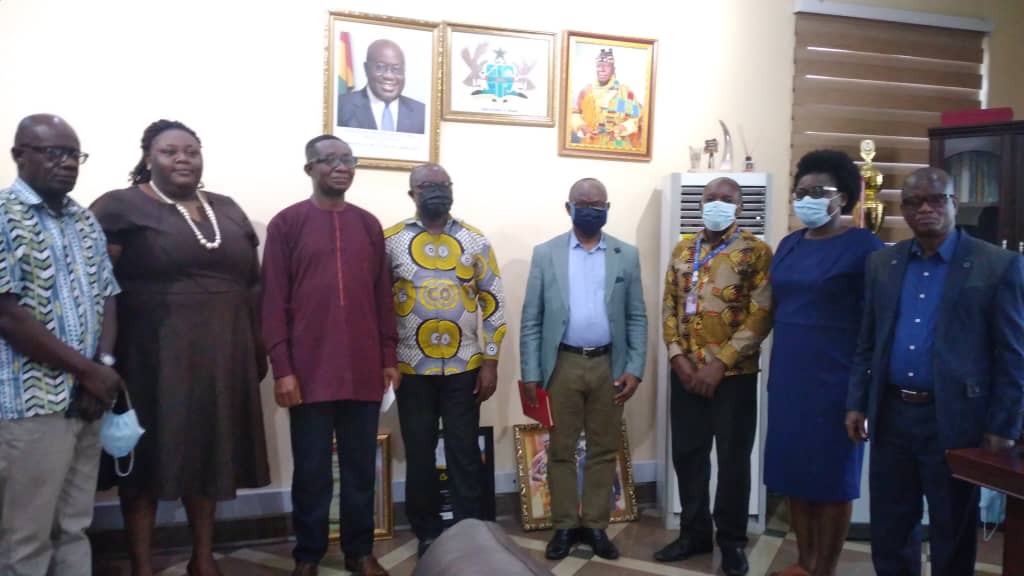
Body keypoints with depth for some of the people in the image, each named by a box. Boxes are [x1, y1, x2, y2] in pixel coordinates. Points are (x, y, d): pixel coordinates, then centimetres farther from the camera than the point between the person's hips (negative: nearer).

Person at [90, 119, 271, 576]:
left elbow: (253, 284, 14)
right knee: (147, 457, 5)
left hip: (221, 357, 5)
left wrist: (259, 349, 11)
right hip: (153, 357, -5)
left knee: (209, 453, 14)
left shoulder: (229, 210, 12)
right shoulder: (121, 207, -3)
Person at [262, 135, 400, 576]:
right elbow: (274, 301, -3)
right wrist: (282, 368, -9)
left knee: (361, 466, 11)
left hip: (364, 370, 3)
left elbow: (383, 297, 11)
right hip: (310, 371, -3)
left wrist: (389, 357, 8)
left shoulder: (369, 225, 10)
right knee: (312, 470, 7)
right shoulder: (286, 224, 0)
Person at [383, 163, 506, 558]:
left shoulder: (475, 241, 2)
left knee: (464, 453, 7)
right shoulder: (390, 241, -1)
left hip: (463, 368, 0)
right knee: (419, 454, 9)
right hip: (412, 369, 0)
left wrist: (490, 362, -2)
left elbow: (494, 303, 3)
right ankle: (427, 534, 25)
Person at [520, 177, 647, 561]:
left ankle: (595, 526, 23)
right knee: (560, 450, 7)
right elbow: (531, 319, 0)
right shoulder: (546, 253, 1)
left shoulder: (627, 256, 5)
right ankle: (565, 526, 21)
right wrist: (531, 374, -5)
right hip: (562, 365, -1)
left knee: (604, 450, 9)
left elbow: (637, 318, 4)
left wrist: (634, 369, -5)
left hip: (609, 366, 1)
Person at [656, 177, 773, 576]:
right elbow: (669, 308, 9)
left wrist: (719, 364, -15)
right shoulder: (682, 251, 10)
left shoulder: (756, 252, -5)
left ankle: (732, 541, 22)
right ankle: (694, 532, 27)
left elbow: (761, 315, -11)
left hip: (734, 374, -4)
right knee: (687, 454, 11)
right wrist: (678, 358, -6)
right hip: (685, 372, 4)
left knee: (733, 458, 6)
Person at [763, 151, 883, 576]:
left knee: (832, 476, 5)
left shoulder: (863, 246, -9)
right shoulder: (788, 245, 10)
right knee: (794, 470, 13)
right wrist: (779, 366, 14)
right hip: (788, 376, 6)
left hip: (836, 379, -6)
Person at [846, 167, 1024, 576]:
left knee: (952, 536, 12)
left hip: (954, 421, -3)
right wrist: (857, 403, 5)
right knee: (888, 531, 14)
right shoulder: (882, 263, 7)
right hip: (891, 415, 4)